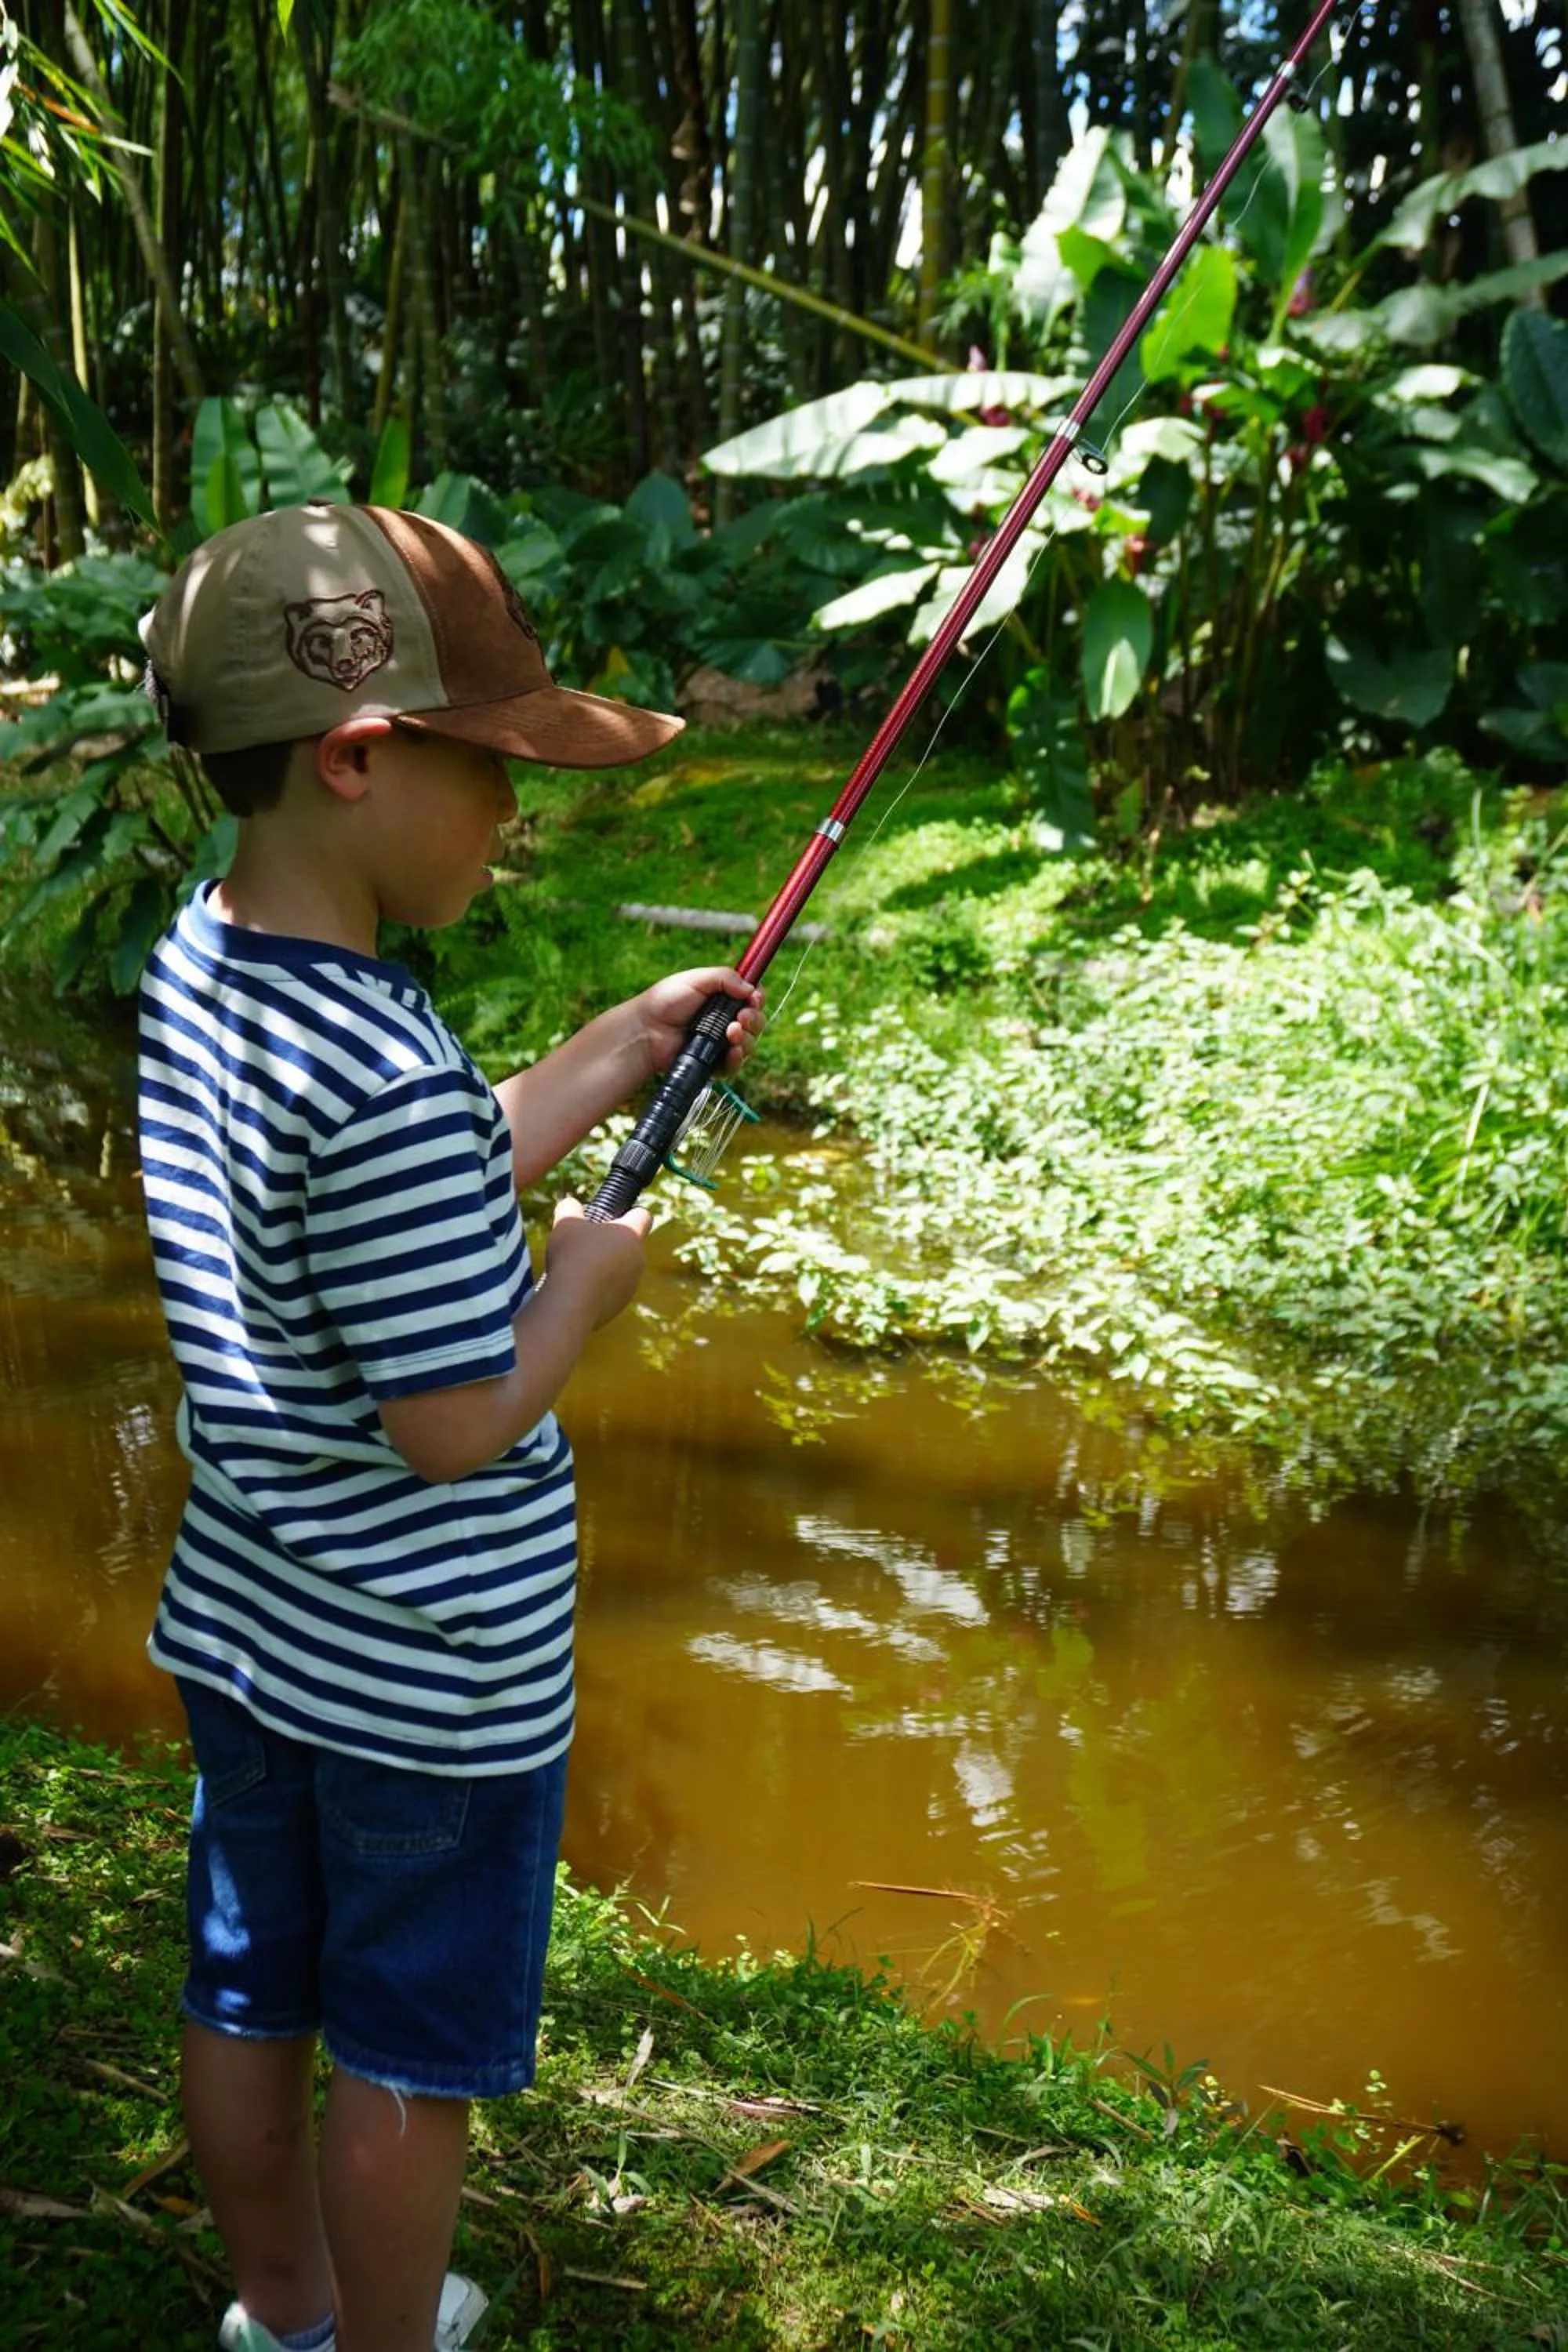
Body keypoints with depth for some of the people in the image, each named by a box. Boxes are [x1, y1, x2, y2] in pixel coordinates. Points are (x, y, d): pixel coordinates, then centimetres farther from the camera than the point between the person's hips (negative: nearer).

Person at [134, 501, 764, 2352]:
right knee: (404, 2059, 14)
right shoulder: (385, 1080, -31)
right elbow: (457, 1426, -25)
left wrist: (622, 1048, 7)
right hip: (434, 1675, -8)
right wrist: (588, 1280, -8)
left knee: (249, 2000, 24)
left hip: (244, 1627, 8)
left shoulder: (193, 966, -3)